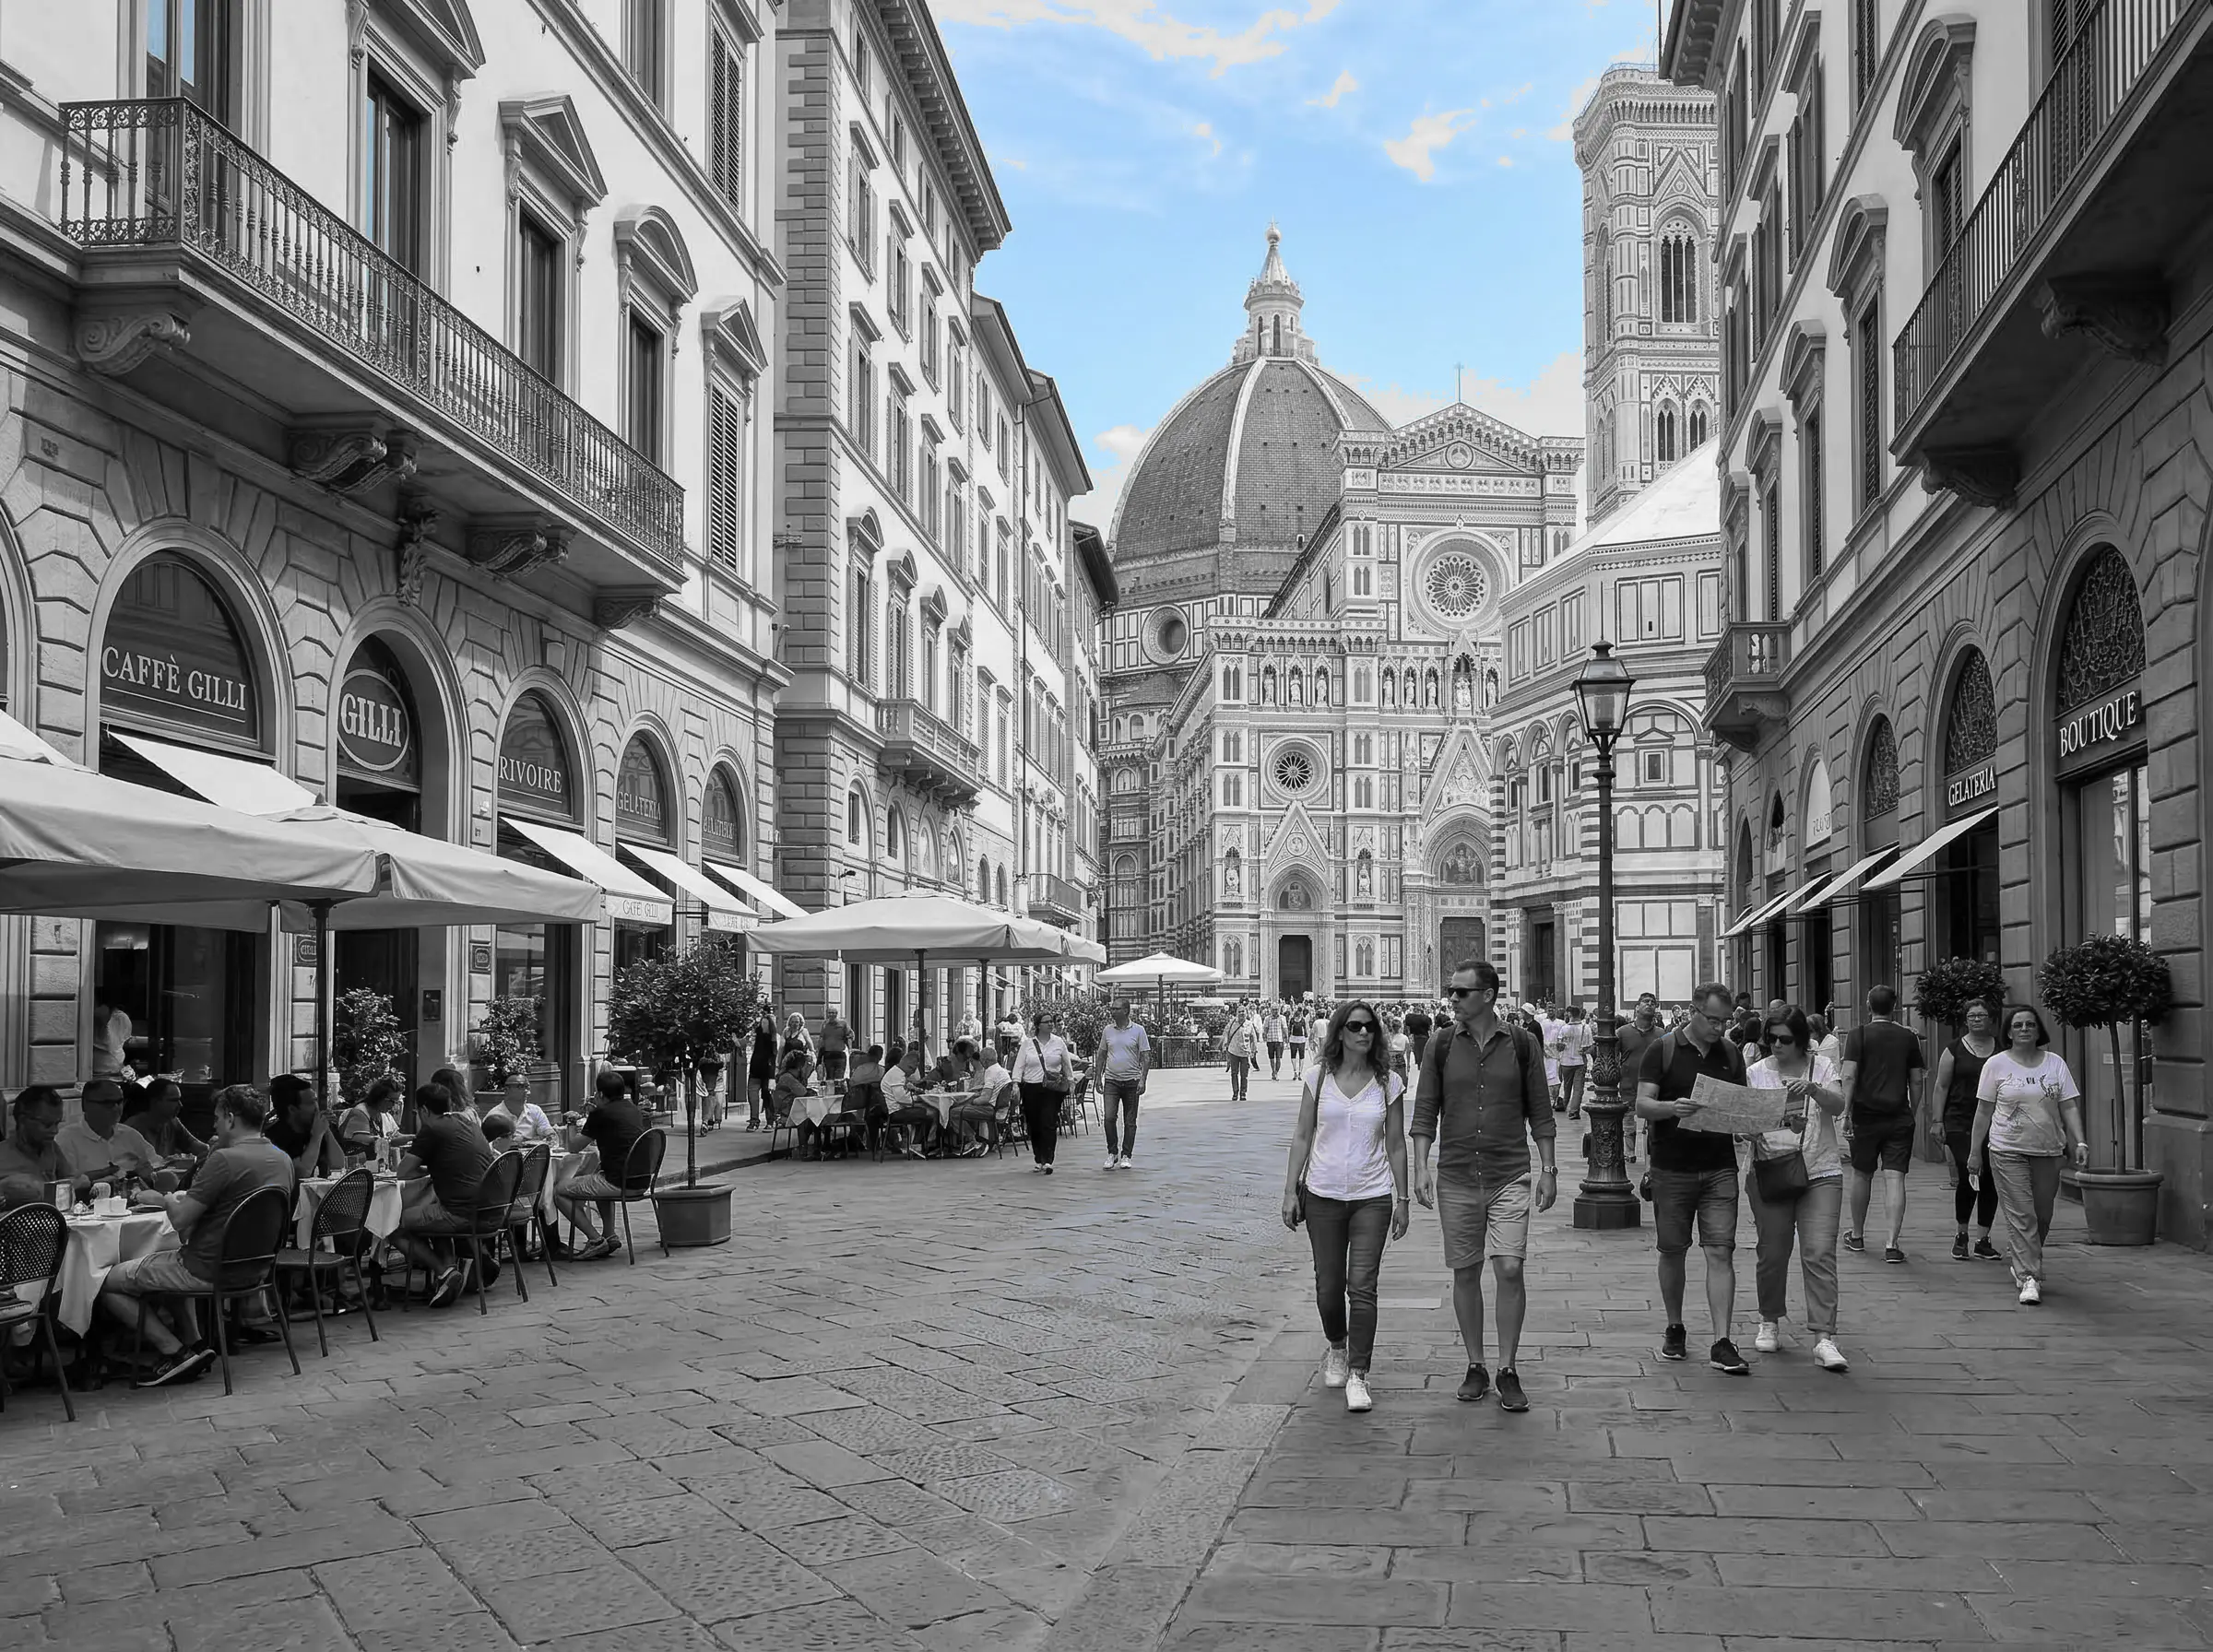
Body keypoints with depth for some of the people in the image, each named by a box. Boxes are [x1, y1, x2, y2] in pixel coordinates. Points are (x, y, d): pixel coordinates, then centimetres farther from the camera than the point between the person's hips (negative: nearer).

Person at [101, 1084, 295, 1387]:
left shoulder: (225, 1159, -22)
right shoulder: (282, 1160, 5)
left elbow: (180, 1220, -19)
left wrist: (163, 1200, 2)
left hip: (208, 1269, -9)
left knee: (106, 1284, 3)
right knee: (171, 1264, 37)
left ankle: (177, 1353, -2)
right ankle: (194, 1342, 23)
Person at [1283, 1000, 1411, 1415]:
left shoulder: (1388, 1083, 0)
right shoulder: (1318, 1077, 0)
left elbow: (1396, 1145, 6)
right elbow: (1302, 1135, 5)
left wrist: (1402, 1200, 5)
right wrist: (1290, 1190, 1)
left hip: (1372, 1197, -1)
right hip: (1323, 1194, 1)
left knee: (1362, 1286, -7)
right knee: (1328, 1284, 9)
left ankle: (1357, 1375, 0)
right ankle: (1337, 1349, 36)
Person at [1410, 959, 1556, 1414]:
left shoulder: (1522, 1045, 1)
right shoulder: (1441, 1047, 2)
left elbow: (1539, 1112, 6)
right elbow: (1425, 1111, 4)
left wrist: (1548, 1169, 3)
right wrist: (1421, 1166, -5)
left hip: (1510, 1176, -1)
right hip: (1455, 1178, 1)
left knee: (1510, 1269, -9)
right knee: (1465, 1273, 6)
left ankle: (1508, 1371, 3)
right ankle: (1475, 1367, 20)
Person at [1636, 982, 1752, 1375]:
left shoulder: (1732, 1053, 10)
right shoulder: (1662, 1049, -2)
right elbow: (1642, 1105, -9)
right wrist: (1672, 1108, -29)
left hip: (1719, 1166, 2)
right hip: (1671, 1167, -2)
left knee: (1721, 1252, -6)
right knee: (1673, 1251, 8)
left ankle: (1722, 1343, -7)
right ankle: (1675, 1330, 25)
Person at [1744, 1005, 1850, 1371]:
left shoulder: (1822, 1067, 4)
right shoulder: (1757, 1072, 6)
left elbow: (1837, 1106, -11)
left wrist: (1813, 1089, -30)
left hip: (1820, 1173, -1)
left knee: (1820, 1253, -9)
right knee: (1772, 1253, 5)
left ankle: (1823, 1338, -11)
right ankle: (1770, 1322, 26)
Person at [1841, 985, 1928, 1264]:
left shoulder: (1859, 1035, -4)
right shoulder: (1908, 1038, 4)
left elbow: (1849, 1076, -11)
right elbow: (1916, 1081, 8)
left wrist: (1846, 1112, -9)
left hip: (1866, 1115, -1)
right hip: (1899, 1117, 1)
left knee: (1861, 1175, 14)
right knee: (1895, 1178, -3)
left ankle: (1857, 1236, 27)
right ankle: (1891, 1243, -12)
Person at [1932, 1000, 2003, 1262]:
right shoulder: (1955, 1049, 4)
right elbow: (1941, 1086, 6)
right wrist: (1938, 1121, 0)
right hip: (1960, 1123, -2)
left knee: (1990, 1182, 1)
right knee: (1967, 1177, -12)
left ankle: (1983, 1241, 11)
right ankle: (1961, 1235, 7)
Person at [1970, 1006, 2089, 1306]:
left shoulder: (2055, 1064, 6)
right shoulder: (1996, 1065, 0)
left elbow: (2069, 1107, 4)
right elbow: (1983, 1111, 3)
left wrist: (2080, 1142, -8)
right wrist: (1974, 1151, 3)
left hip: (2047, 1151, 3)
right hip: (2008, 1151, -3)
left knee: (2042, 1216, 10)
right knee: (2021, 1216, -10)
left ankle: (2020, 1261, 34)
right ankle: (2029, 1278, -10)